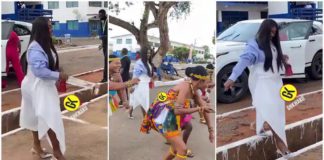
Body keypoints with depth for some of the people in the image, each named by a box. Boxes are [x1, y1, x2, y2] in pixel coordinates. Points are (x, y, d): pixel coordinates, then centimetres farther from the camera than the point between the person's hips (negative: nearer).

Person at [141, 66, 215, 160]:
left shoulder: (193, 88, 4)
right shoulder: (186, 87, -23)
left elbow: (203, 107, 10)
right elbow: (178, 110, -30)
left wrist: (211, 129, 13)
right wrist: (199, 109, -25)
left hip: (170, 119, 10)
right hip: (164, 119, -10)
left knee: (177, 147, 24)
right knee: (182, 149, -12)